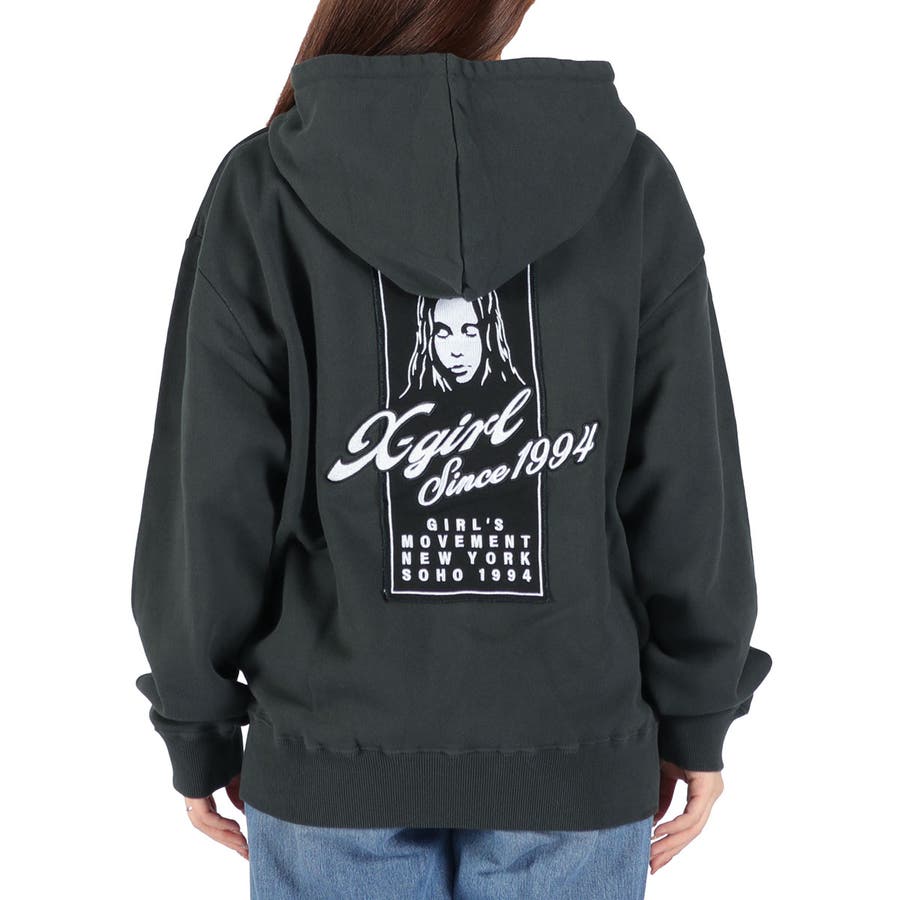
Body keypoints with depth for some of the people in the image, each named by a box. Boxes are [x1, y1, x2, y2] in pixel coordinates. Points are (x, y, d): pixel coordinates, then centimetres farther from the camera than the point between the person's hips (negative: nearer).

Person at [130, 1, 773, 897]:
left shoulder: (264, 190, -11)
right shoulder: (628, 180, -8)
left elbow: (211, 496, -9)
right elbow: (685, 485, -6)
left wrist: (198, 728, 5)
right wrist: (696, 718, 7)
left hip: (334, 754, 0)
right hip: (573, 757, 1)